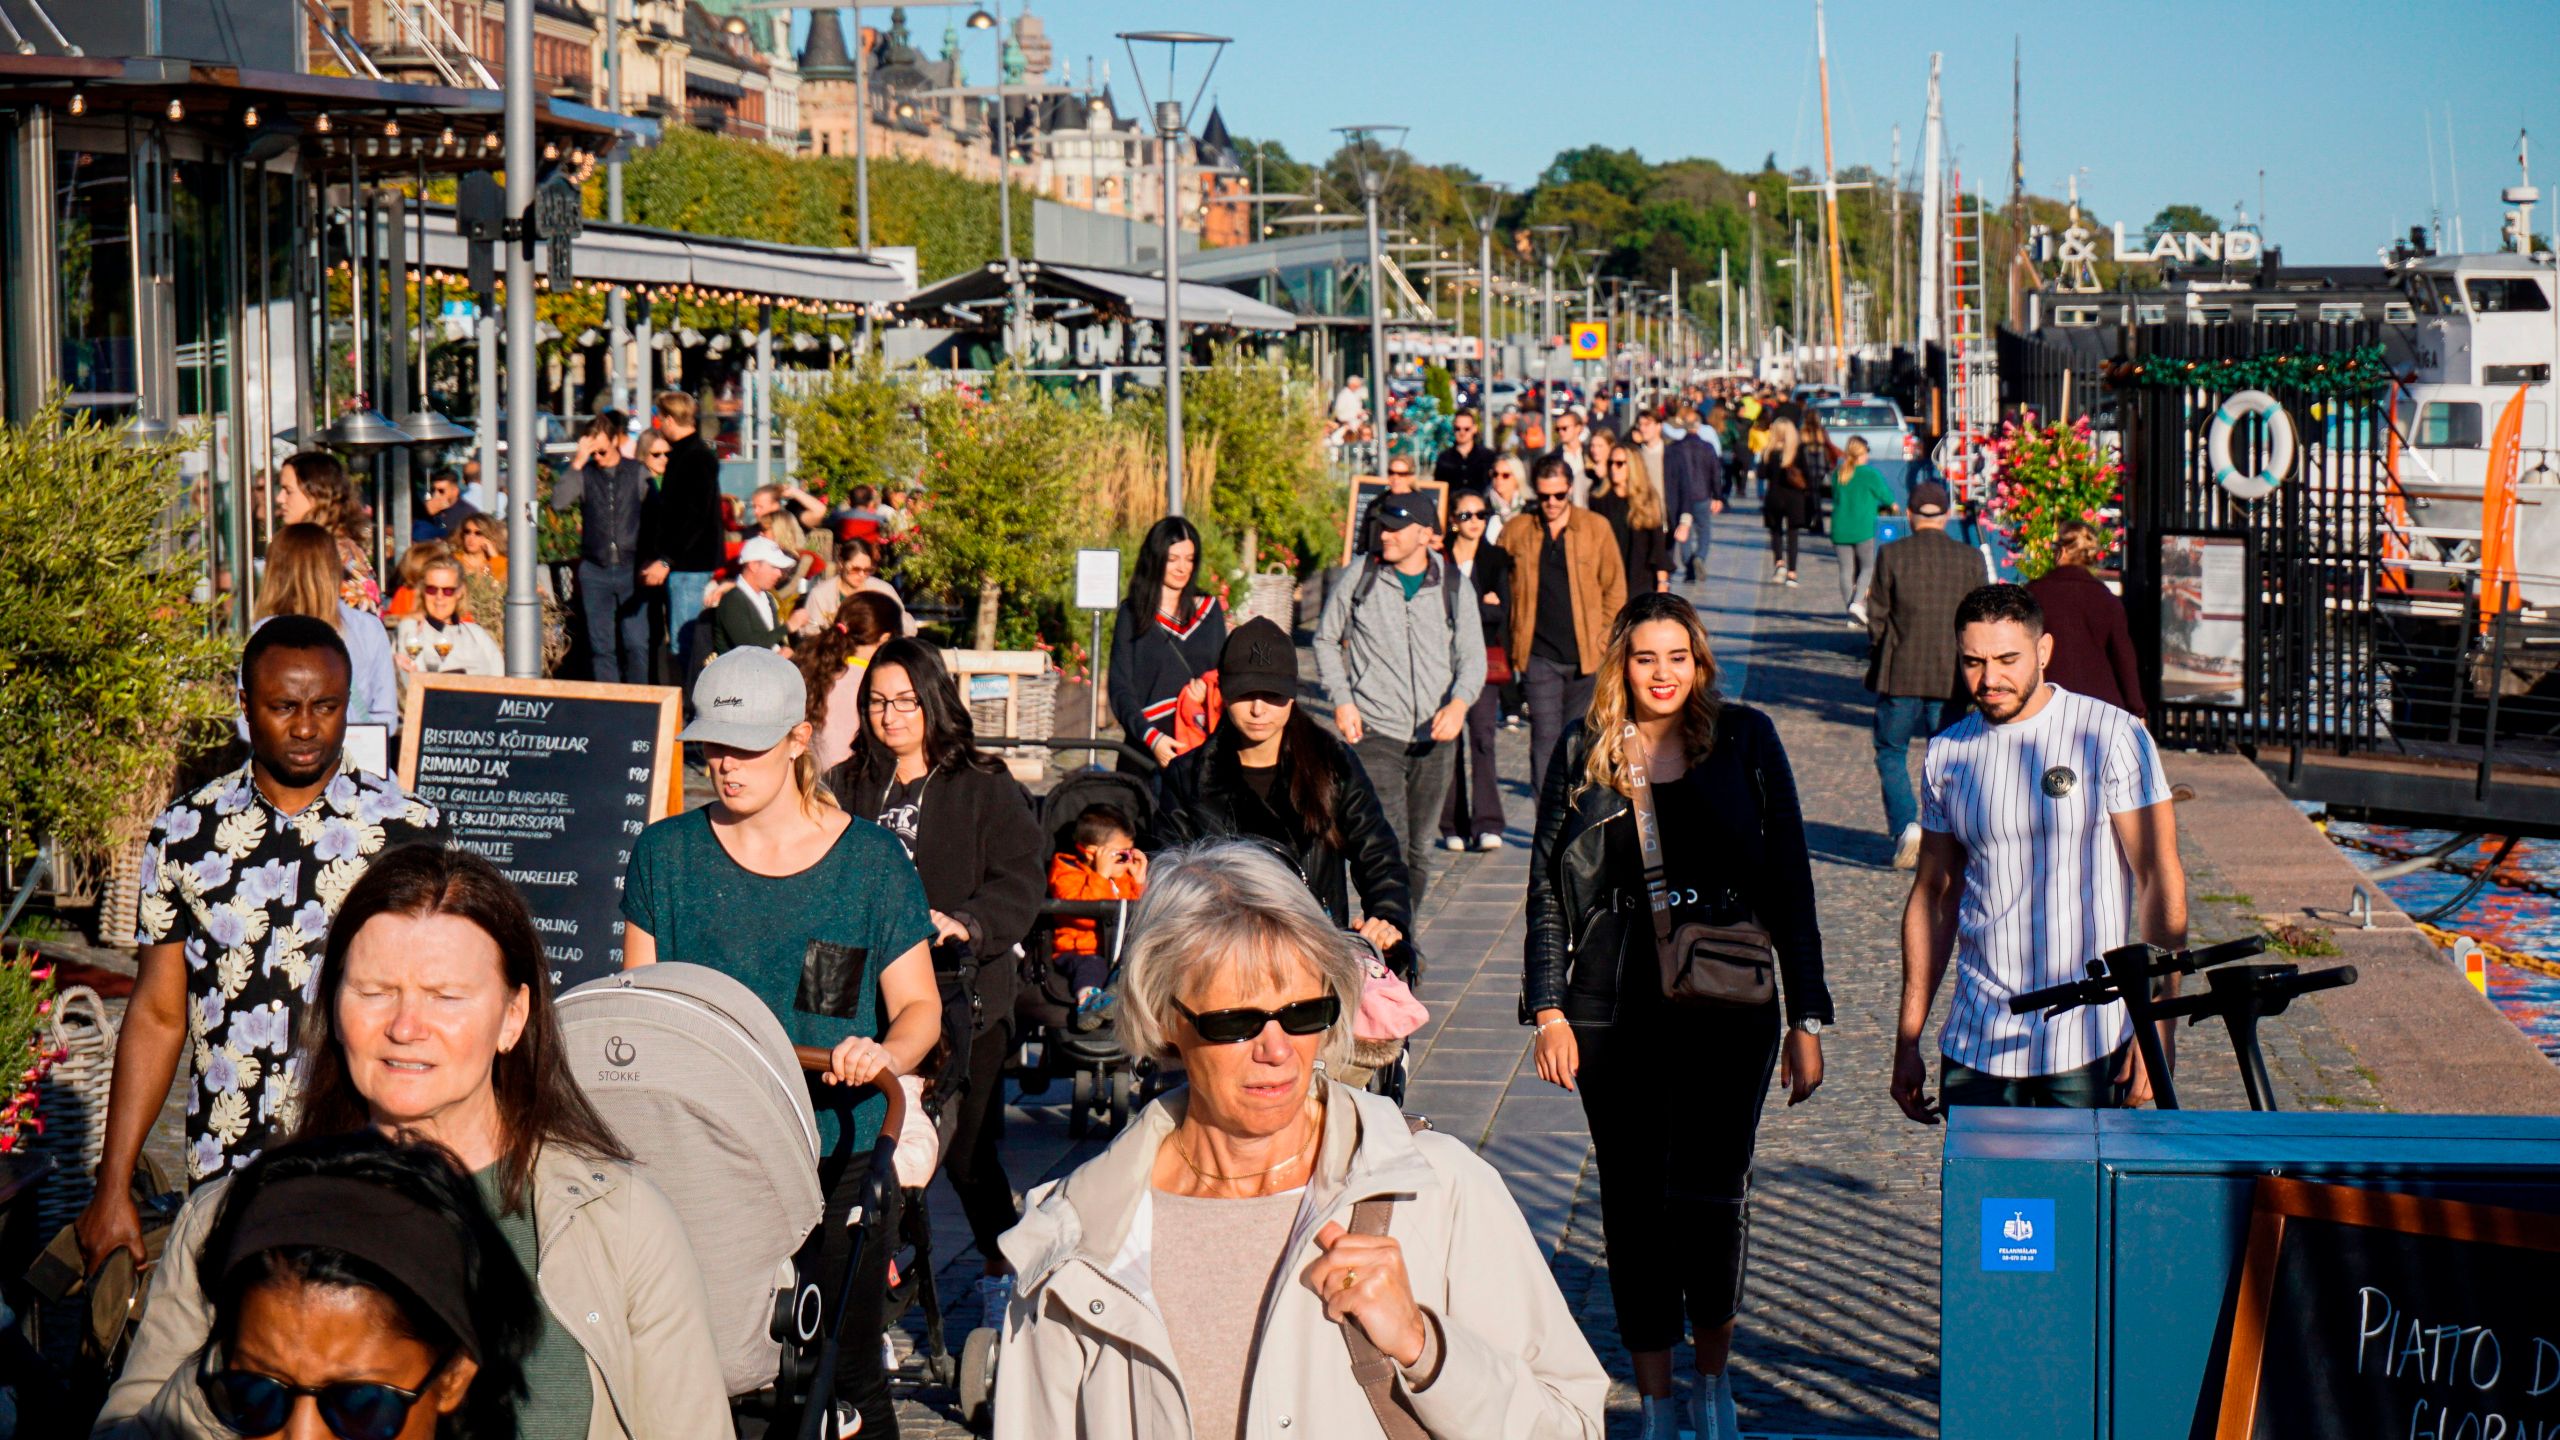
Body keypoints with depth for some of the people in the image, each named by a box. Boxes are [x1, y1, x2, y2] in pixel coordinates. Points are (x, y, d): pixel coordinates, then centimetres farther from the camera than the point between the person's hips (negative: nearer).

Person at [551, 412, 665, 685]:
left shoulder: (638, 473, 5)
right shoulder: (583, 474, 5)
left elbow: (656, 517, 3)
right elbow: (559, 503, -11)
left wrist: (661, 560, -8)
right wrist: (578, 462, -12)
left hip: (631, 570, -1)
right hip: (594, 570, 1)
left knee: (636, 645, -5)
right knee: (601, 647, 3)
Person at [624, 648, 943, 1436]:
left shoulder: (870, 859, 4)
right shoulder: (665, 852, 10)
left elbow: (920, 1006, 5)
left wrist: (884, 1054, -17)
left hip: (838, 1148, -1)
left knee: (841, 1362, -4)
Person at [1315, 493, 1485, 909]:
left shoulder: (1455, 586, 4)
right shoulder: (1359, 577, 1)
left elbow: (1472, 656, 4)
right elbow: (1326, 639, 11)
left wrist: (1459, 703, -17)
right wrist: (1341, 700, -2)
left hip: (1436, 736, 3)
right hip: (1375, 733, -3)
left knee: (1420, 845, 11)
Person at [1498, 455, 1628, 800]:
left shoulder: (1596, 528, 3)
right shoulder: (1516, 532, 3)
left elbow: (1615, 588, 8)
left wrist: (1603, 638, 0)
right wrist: (1512, 638, 5)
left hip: (1586, 655, 1)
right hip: (1539, 655, -1)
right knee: (1546, 738, -9)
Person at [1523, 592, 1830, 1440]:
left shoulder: (1744, 741, 2)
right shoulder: (1585, 753, 6)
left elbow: (1788, 881, 4)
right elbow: (1548, 889, 8)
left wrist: (1806, 1018, 1)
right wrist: (1548, 1009, 0)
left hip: (1728, 1000, -2)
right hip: (1614, 1011, 2)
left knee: (1709, 1193, -14)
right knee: (1634, 1203, 5)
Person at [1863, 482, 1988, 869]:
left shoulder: (1892, 555, -4)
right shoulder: (1971, 559, 1)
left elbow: (1877, 617, -1)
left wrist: (1877, 661, 13)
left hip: (1900, 675, -2)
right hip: (1952, 677, 2)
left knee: (1891, 752, 11)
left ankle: (1905, 826, -8)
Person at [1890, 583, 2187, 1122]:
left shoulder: (2112, 737, -5)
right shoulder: (1947, 754, 8)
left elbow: (2161, 880, -5)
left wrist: (2158, 1027, -12)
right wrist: (1907, 1041, 13)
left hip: (2087, 1044, -4)